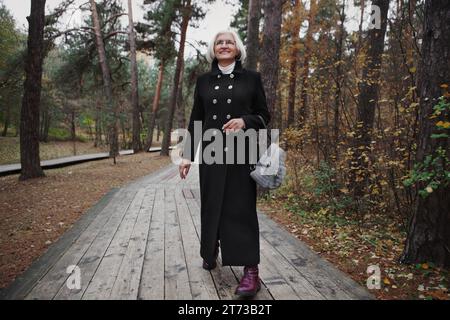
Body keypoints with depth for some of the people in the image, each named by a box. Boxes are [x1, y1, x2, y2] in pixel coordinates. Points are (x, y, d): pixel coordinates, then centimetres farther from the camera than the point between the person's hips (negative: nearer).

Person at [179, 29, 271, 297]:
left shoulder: (251, 78, 5)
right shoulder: (204, 81, 10)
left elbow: (264, 115, 5)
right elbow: (195, 120, 10)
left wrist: (244, 121, -16)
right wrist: (187, 155, 6)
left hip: (242, 152, -2)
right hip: (210, 152, 3)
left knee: (242, 207, -5)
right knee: (211, 204, 8)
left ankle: (251, 271, 0)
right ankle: (211, 253, 31)